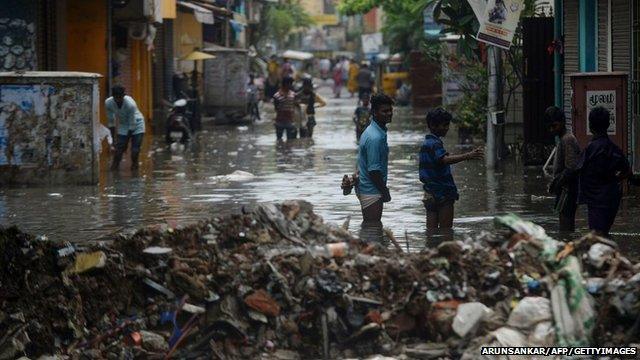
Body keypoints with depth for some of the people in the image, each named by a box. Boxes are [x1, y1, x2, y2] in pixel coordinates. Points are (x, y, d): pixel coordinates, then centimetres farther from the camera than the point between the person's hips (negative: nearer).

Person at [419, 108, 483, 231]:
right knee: (446, 229, -5)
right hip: (443, 192, -9)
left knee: (431, 229, 8)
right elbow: (445, 160, -34)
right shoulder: (435, 143, -15)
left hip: (430, 193, 9)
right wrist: (468, 156, -43)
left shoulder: (426, 143, 16)